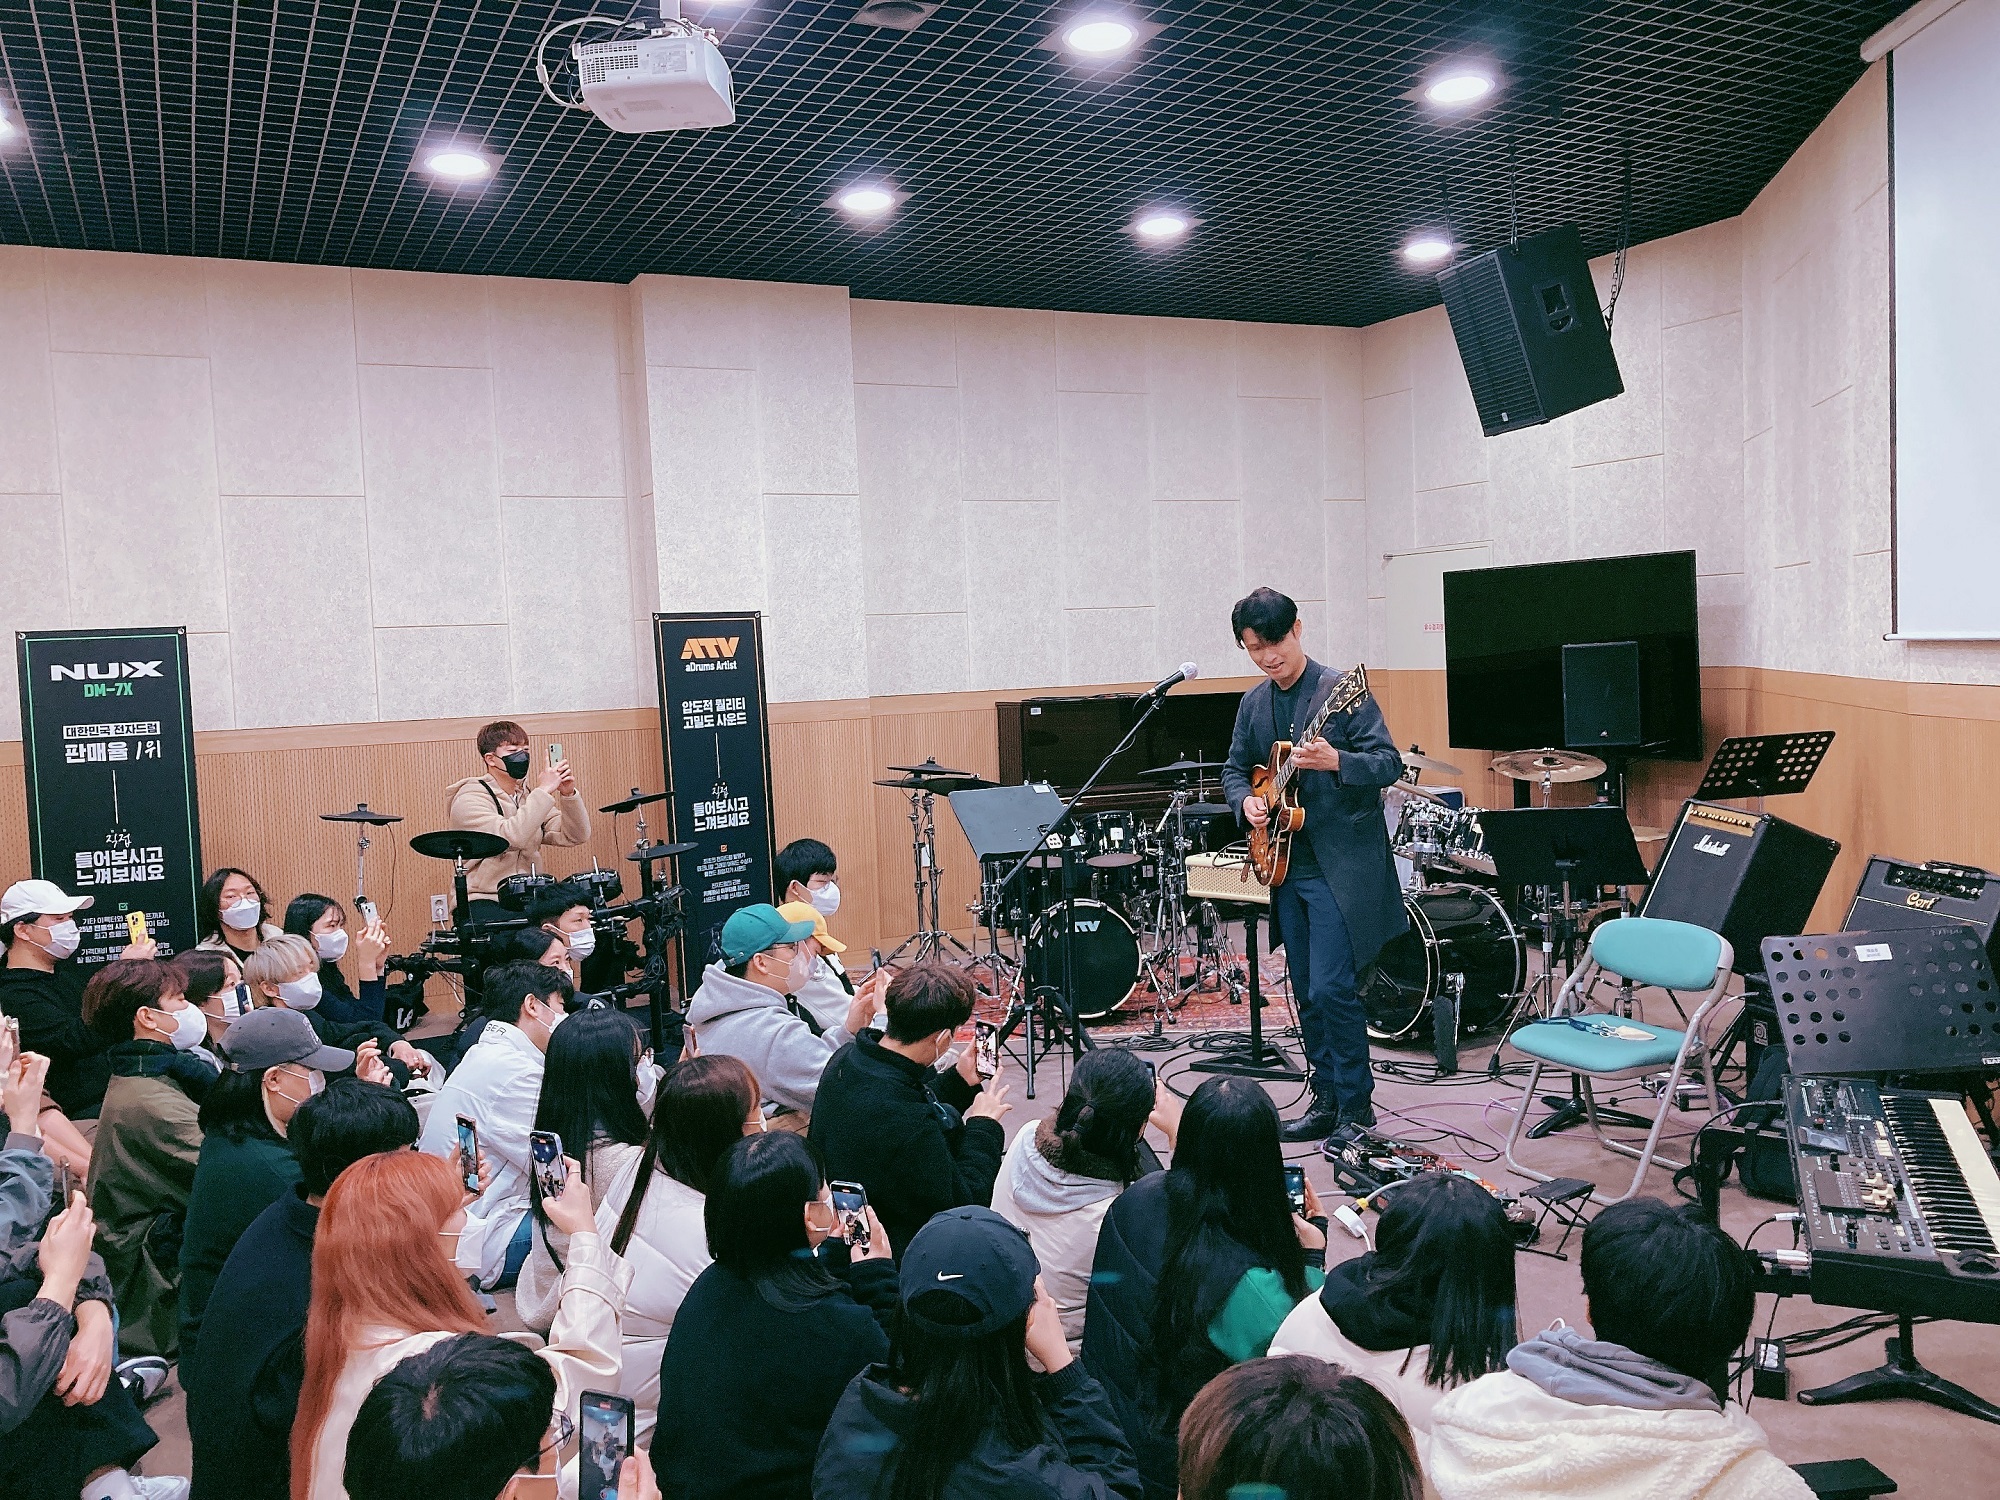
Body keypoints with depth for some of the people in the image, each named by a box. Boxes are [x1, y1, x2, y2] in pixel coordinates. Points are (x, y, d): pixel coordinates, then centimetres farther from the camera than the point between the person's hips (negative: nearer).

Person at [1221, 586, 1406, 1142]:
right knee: (1306, 992, 12)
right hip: (1286, 865, 7)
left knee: (1331, 988, -10)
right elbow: (1235, 769, 19)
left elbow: (1390, 763, -13)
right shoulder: (1253, 704, 10)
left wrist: (1335, 761, -30)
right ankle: (1327, 1099, 24)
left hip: (1342, 865, -7)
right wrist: (1246, 801, -2)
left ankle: (1357, 1104, 5)